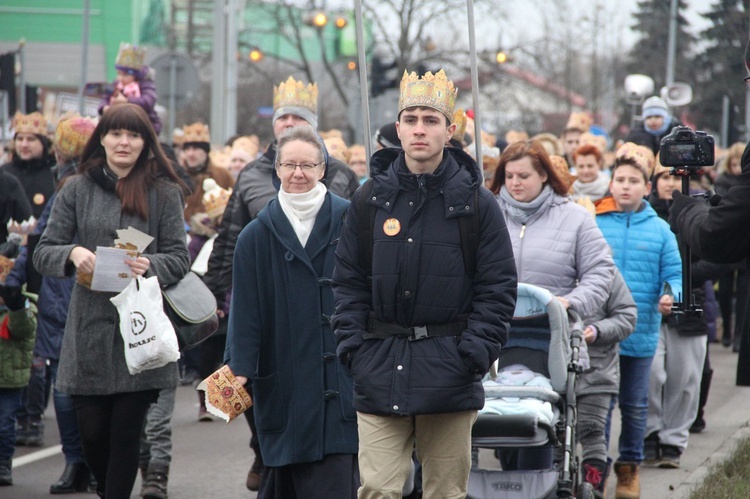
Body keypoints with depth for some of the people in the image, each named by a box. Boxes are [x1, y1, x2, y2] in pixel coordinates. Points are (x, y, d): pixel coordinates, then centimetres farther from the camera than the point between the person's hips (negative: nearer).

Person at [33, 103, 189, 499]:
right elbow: (43, 252, 5)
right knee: (91, 432, 3)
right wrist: (72, 253, -16)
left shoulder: (164, 192, 3)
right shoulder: (78, 190, 7)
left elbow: (179, 258, 2)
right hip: (89, 329, 1)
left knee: (125, 433, -2)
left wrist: (150, 265, -19)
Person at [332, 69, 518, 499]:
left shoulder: (476, 202, 0)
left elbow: (498, 287, 0)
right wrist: (353, 346, -2)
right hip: (380, 373, 1)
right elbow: (349, 281, 9)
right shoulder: (371, 199, 6)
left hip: (449, 375, -1)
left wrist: (474, 354, -9)